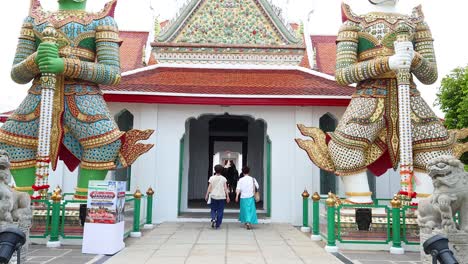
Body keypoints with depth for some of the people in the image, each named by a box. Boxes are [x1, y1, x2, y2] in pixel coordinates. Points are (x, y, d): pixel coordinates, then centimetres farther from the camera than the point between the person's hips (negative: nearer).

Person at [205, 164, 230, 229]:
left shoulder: (212, 178, -1)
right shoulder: (223, 178, -1)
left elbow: (209, 187, -4)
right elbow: (225, 188, -3)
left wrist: (207, 195, 0)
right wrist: (227, 196, 0)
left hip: (213, 197, 0)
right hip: (221, 197, 0)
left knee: (213, 210, 13)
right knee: (220, 211, 7)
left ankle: (213, 219, -13)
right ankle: (217, 225, 8)